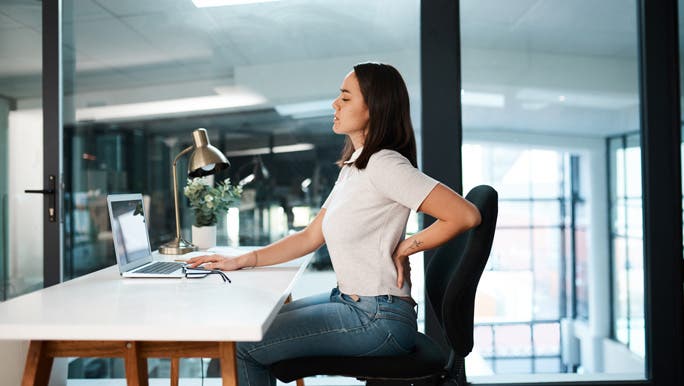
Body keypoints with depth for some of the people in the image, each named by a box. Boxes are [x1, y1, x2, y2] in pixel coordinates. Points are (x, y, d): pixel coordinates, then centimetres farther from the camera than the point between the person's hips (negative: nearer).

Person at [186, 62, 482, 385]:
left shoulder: (384, 165, -18)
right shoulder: (353, 167, 13)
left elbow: (466, 215, -25)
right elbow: (311, 237, 14)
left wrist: (403, 248, -14)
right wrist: (242, 261, 7)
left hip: (378, 319, -9)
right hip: (349, 301, 9)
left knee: (243, 346, -9)